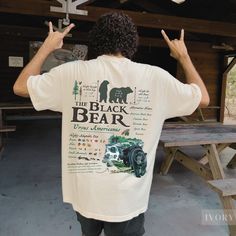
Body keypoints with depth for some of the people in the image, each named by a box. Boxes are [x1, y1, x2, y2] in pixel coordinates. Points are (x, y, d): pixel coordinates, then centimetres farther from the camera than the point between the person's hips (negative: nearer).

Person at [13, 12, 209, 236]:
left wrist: (47, 46, 14)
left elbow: (20, 87, 5)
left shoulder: (72, 72, -10)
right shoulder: (155, 77, -11)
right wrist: (183, 56, 16)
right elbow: (203, 98, 5)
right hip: (128, 200, -1)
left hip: (84, 194, 2)